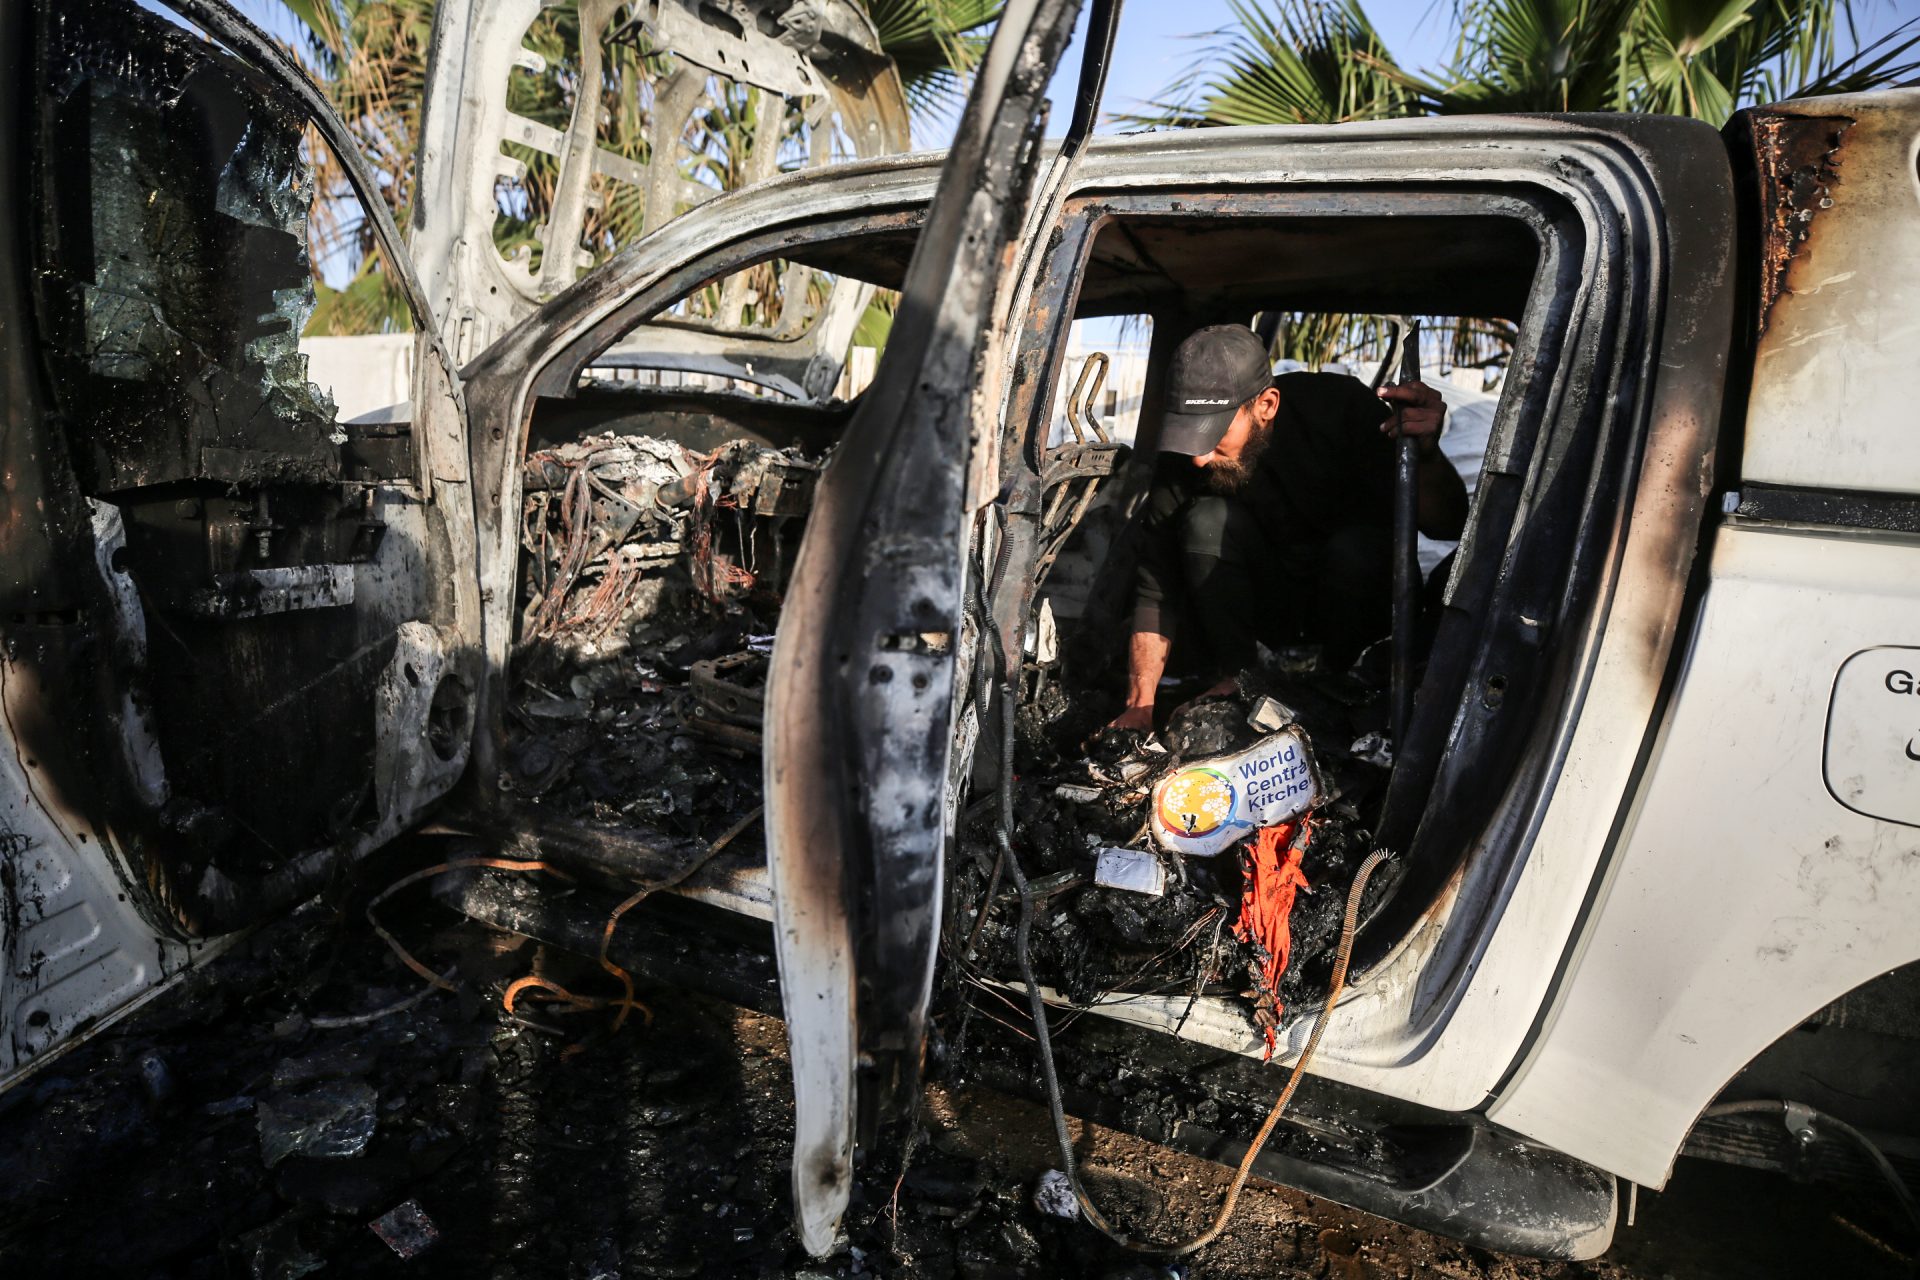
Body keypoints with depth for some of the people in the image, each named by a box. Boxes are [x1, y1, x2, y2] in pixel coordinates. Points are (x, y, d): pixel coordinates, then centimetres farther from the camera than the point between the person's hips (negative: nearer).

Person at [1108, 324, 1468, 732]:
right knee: (1208, 520, -25)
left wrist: (1427, 453, -46)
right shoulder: (1180, 463, -19)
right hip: (1266, 607, 1)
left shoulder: (1342, 407, -23)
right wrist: (1139, 705, -22)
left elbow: (1447, 526, -24)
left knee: (1356, 547, -34)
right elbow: (1155, 592, -14)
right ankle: (1234, 682, -16)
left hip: (1361, 598, 0)